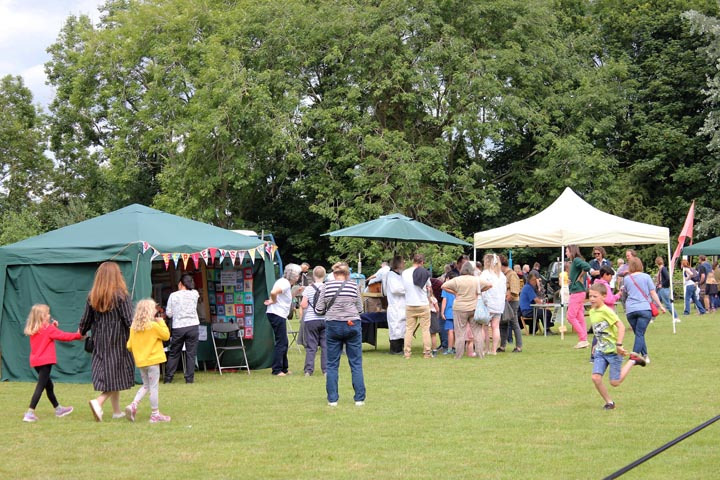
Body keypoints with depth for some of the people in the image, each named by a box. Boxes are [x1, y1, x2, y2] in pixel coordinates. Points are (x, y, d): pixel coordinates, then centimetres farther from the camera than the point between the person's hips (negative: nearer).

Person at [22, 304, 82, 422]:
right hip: (45, 361, -8)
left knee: (49, 386, 20)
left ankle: (58, 409, 33)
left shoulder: (33, 330, 10)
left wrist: (53, 326, 12)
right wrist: (78, 335, 3)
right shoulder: (48, 329, -10)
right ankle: (29, 413, -16)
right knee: (40, 387, -9)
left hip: (36, 361, 8)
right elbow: (63, 336, -8)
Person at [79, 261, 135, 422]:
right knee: (118, 375, 2)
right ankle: (98, 402, -18)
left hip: (100, 342, 5)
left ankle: (117, 411, 19)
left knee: (107, 375, 13)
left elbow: (86, 320, 8)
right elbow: (129, 321, -13)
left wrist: (82, 333, 26)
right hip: (118, 342, -5)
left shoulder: (92, 297, 1)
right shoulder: (121, 296, -12)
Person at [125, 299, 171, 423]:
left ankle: (133, 405, 0)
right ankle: (155, 414, 6)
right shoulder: (153, 326, -14)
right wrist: (161, 323, 3)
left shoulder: (133, 327, 3)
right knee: (153, 387, 1)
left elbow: (129, 345, 7)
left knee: (146, 386, 19)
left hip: (140, 361, 6)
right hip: (152, 361, -6)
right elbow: (166, 335, -4)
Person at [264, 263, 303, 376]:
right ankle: (277, 370, -5)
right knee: (281, 343, -8)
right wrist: (274, 301, -14)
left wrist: (297, 292, 12)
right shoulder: (284, 283, -15)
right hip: (277, 315, -11)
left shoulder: (286, 283, 18)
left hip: (280, 315, 11)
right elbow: (273, 292, -32)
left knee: (284, 343, 15)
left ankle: (283, 369, 22)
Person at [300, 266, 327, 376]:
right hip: (326, 320, 1)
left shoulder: (308, 289, -4)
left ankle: (308, 370, -1)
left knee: (311, 346, 2)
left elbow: (304, 305, -9)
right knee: (326, 346, 6)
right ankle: (326, 370, 5)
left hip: (311, 320, -1)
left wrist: (301, 305, 12)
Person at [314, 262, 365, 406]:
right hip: (352, 324, 0)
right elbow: (360, 308, 5)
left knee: (332, 364, 8)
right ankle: (359, 398, 4)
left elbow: (319, 309, 0)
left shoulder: (326, 287, -1)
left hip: (333, 325, 0)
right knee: (356, 363, 5)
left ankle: (332, 399, 7)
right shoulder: (353, 286, -1)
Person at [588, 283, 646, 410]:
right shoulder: (592, 312, 5)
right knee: (596, 377, -9)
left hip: (613, 351, -7)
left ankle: (632, 361, 19)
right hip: (600, 351, 7)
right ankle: (609, 402, 9)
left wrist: (619, 344, -27)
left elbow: (621, 326, -23)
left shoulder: (606, 311, -20)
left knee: (615, 382, 0)